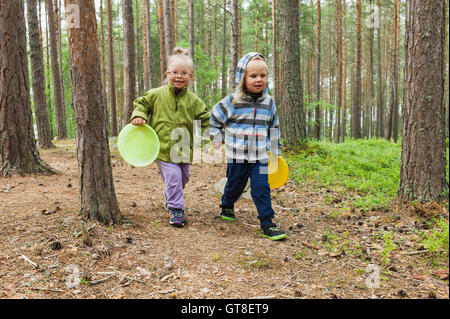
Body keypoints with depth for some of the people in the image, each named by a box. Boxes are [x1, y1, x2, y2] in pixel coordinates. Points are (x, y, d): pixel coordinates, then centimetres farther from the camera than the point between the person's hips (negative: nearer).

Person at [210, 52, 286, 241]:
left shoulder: (269, 103, 3)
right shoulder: (231, 102, -8)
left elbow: (274, 128, 15)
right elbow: (214, 120, 7)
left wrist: (275, 152, 18)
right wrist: (217, 141, 6)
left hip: (260, 157, 2)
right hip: (237, 156, -1)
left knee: (262, 188, -4)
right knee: (235, 185, 15)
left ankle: (267, 224, 3)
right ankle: (227, 206, 45)